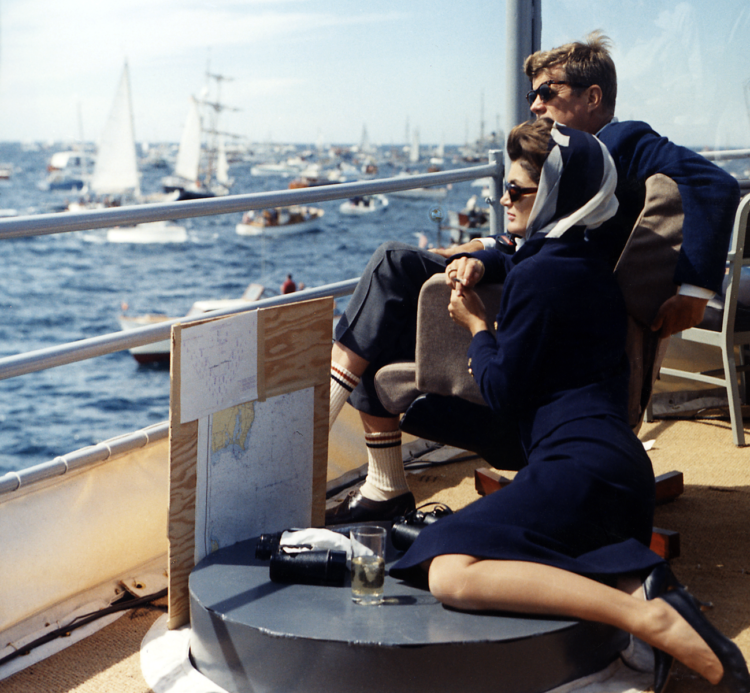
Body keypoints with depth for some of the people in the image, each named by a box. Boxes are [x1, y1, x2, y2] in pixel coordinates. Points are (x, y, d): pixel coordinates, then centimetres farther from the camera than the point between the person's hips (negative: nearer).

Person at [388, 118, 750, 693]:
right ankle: (637, 584, -7)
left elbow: (502, 392, -5)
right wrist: (478, 263, 27)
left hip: (579, 463, -11)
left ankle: (651, 617, -32)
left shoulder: (538, 275, -9)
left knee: (452, 575, -26)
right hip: (625, 463, 11)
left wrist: (476, 326, 10)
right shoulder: (588, 261, 21)